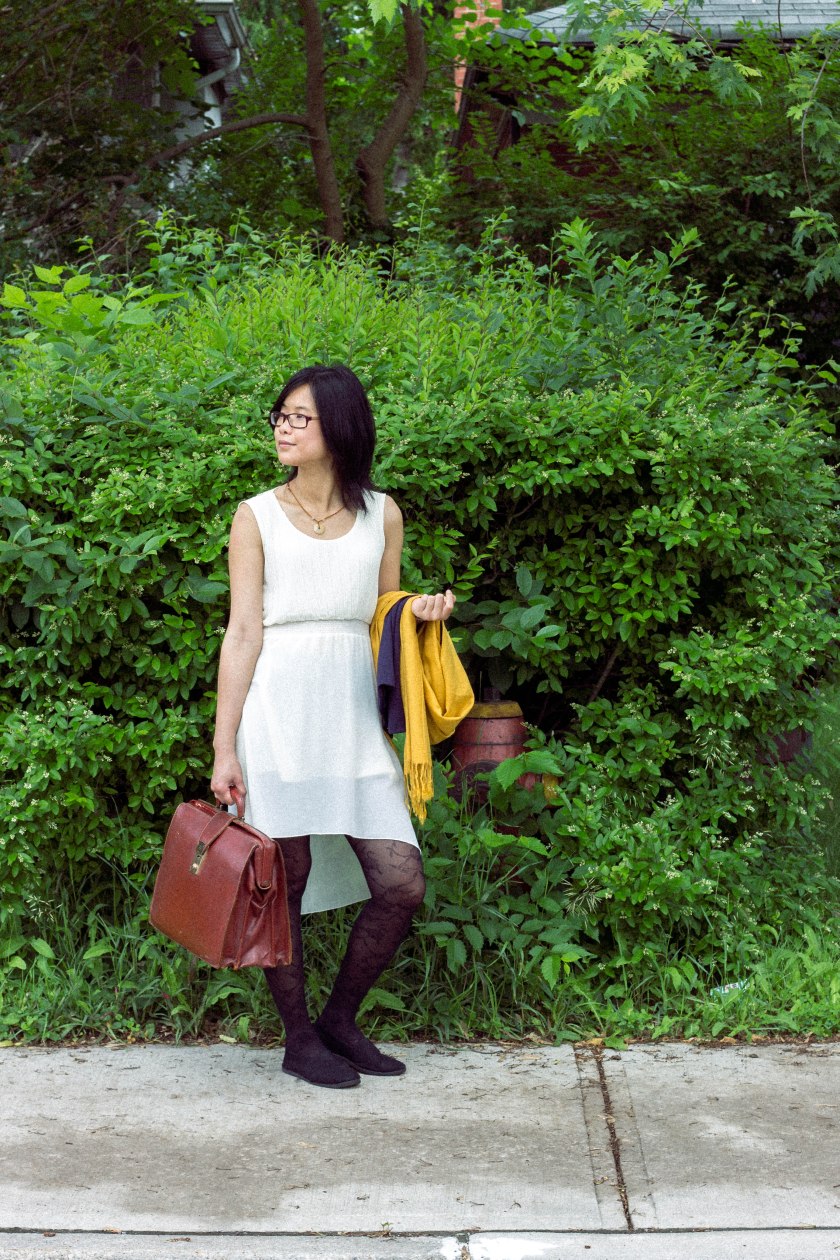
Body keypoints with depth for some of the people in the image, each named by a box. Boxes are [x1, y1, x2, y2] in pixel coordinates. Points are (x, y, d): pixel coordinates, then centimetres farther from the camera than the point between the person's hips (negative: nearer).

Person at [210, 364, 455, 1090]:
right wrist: (224, 748, -6)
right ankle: (299, 1039, 18)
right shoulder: (257, 517, 3)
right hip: (276, 712, -3)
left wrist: (422, 613, -3)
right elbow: (243, 633, -1)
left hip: (354, 716, 3)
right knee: (283, 886, 0)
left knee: (402, 886, -2)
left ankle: (340, 1021, 19)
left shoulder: (382, 515, 11)